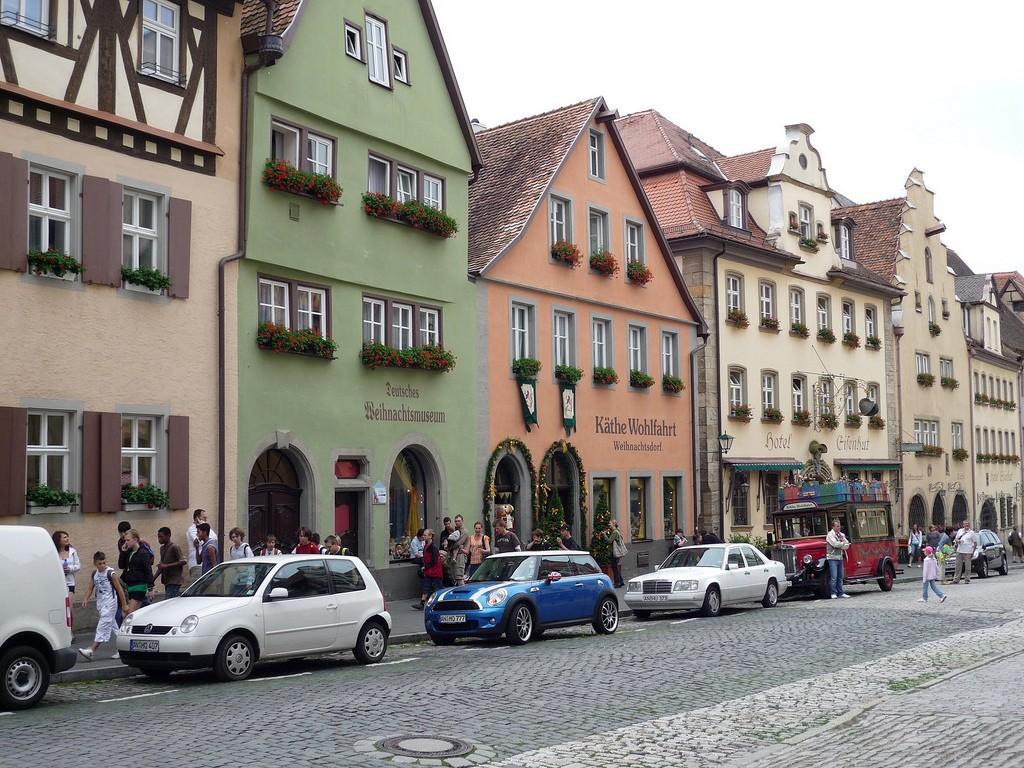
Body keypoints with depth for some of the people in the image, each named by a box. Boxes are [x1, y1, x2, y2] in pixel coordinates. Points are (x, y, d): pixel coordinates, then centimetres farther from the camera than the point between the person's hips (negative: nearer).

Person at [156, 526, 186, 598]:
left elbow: (183, 561, -17)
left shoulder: (174, 547, -10)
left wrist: (166, 566, -22)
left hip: (174, 581, -8)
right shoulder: (162, 548, 16)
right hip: (167, 581, 8)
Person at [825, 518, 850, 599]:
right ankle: (833, 593, -6)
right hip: (832, 558, -7)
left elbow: (847, 545, 8)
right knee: (833, 577, -9)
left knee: (840, 577, 9)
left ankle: (840, 593, 14)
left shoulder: (841, 535, 15)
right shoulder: (830, 535, -6)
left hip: (840, 558, 7)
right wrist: (843, 543, -2)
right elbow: (835, 544, -19)